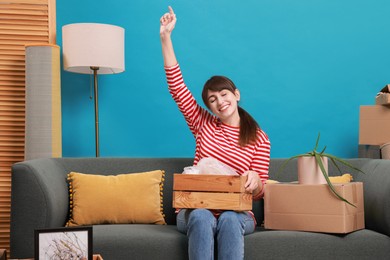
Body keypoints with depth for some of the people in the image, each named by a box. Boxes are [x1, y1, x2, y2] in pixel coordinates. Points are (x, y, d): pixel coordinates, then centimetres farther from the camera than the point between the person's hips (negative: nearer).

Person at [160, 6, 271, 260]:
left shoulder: (259, 138, 6)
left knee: (228, 220, -36)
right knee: (201, 218, -35)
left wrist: (255, 181, -22)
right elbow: (177, 86, 5)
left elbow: (259, 192, 5)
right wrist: (166, 37, 1)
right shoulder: (204, 124, 11)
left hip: (236, 213, 0)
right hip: (195, 209, 1)